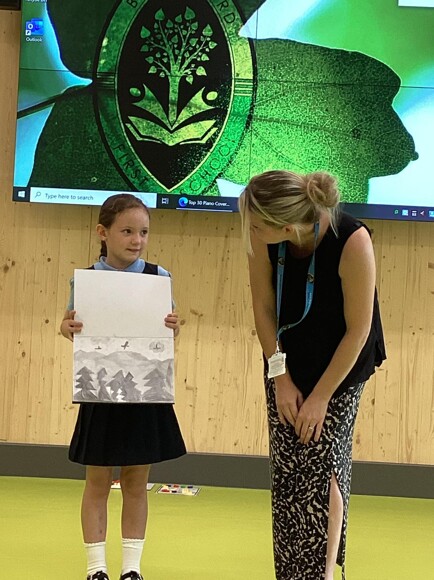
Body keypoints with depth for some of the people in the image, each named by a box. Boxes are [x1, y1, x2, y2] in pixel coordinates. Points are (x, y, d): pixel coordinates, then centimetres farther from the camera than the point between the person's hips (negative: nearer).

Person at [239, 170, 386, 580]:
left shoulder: (352, 242, -34)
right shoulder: (263, 236, -25)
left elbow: (358, 330, -23)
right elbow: (264, 308, -10)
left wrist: (321, 396, -17)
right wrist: (280, 377, -9)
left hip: (340, 363, -3)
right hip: (288, 359, 3)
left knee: (323, 467, -6)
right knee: (287, 470, 5)